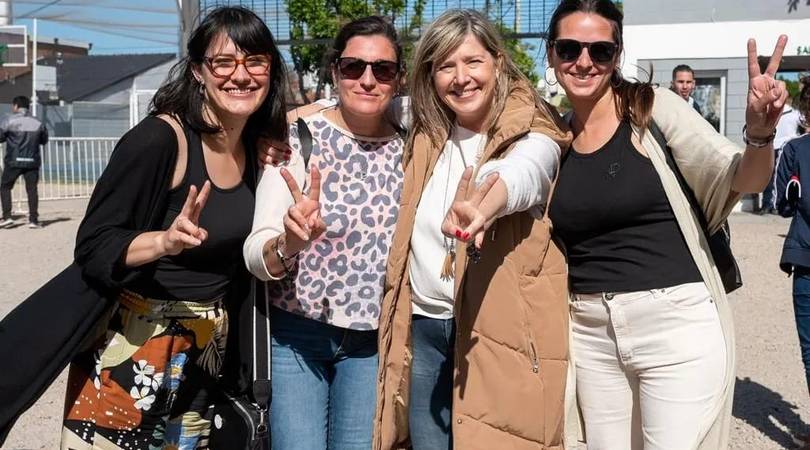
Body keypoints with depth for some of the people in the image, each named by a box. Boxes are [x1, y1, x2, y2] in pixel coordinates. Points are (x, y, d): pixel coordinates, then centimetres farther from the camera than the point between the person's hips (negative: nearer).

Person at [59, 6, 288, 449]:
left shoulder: (256, 148, 2)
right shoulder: (159, 138, -19)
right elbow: (91, 247, -19)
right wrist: (165, 241, -36)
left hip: (204, 352, 6)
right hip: (130, 347, -6)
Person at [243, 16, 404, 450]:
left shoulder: (408, 151, -1)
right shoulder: (297, 137, -11)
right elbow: (255, 253, -16)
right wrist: (288, 243, -37)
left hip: (371, 340, 3)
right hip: (296, 333, -2)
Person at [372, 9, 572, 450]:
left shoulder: (533, 135, -10)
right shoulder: (426, 135, 7)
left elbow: (520, 175, -33)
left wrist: (480, 208, -54)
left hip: (499, 333, -5)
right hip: (424, 327, 5)